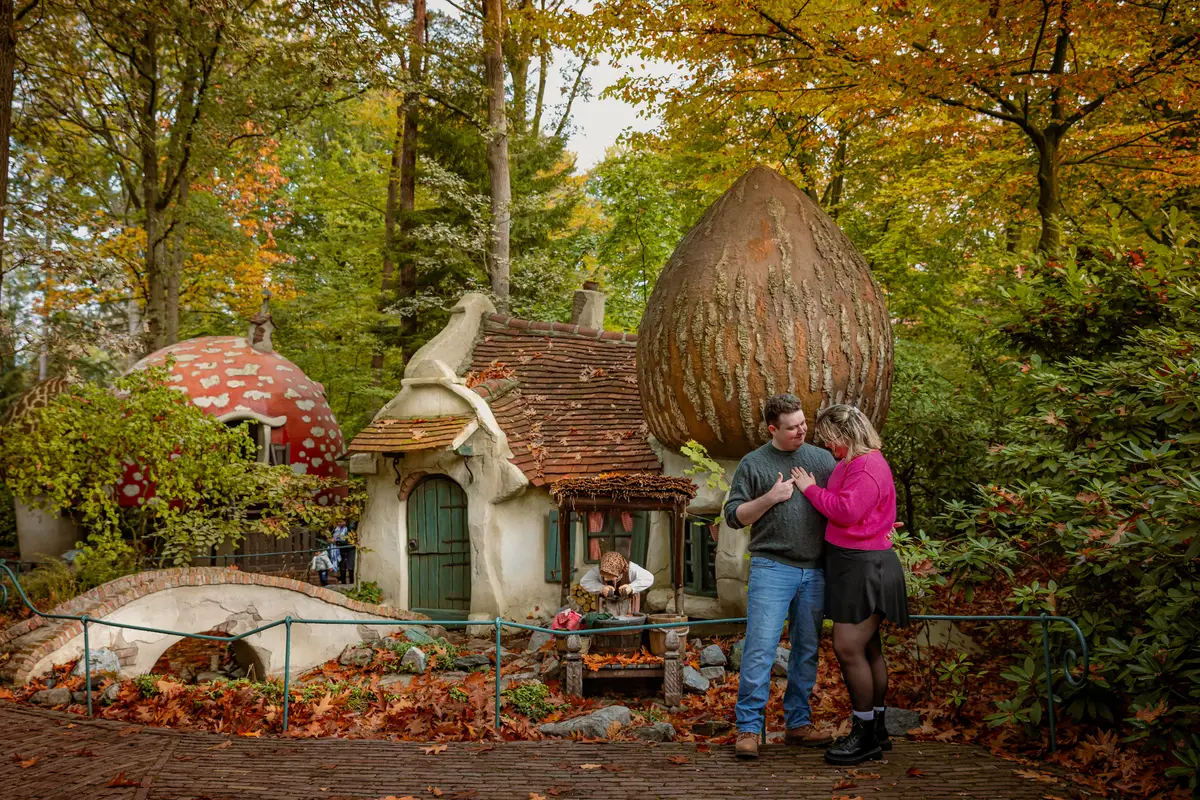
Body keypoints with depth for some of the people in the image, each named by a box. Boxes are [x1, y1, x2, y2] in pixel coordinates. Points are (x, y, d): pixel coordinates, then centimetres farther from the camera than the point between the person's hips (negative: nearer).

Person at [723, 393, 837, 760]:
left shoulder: (822, 458, 11)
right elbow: (733, 516, 1)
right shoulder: (754, 464, 2)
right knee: (760, 648, -8)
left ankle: (798, 723, 20)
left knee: (807, 650, 10)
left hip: (815, 571, 4)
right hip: (772, 568, -4)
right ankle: (749, 728, -2)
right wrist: (770, 498, -12)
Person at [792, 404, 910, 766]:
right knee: (867, 649, 14)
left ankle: (866, 734, 1)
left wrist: (811, 489, -13)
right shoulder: (851, 463, 14)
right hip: (853, 564, 10)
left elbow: (846, 510, -24)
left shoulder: (867, 466, -16)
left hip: (864, 568, -10)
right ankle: (876, 731, 23)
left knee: (848, 648, -9)